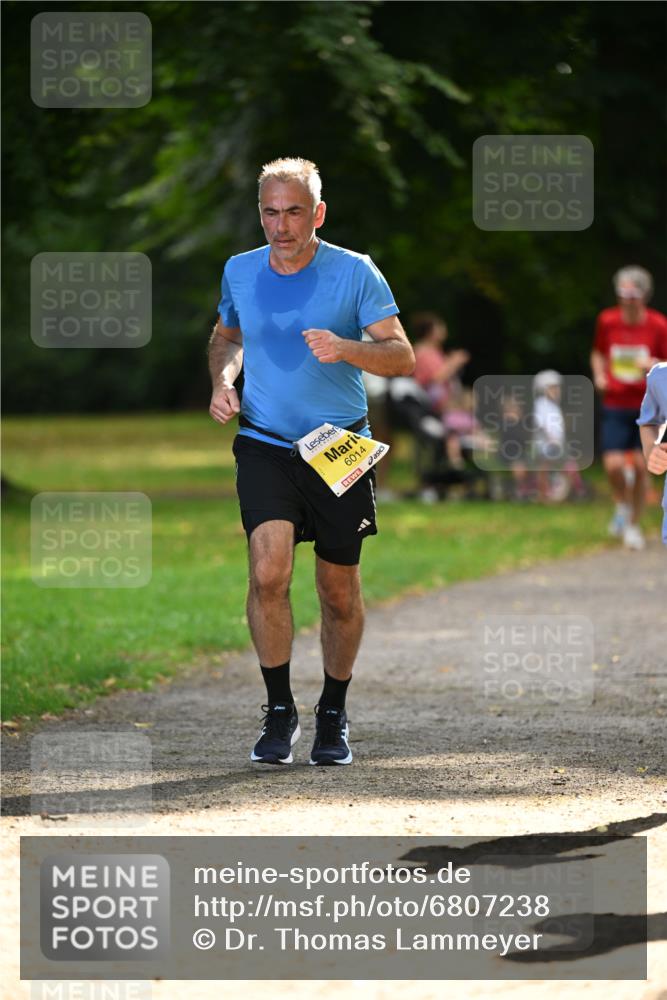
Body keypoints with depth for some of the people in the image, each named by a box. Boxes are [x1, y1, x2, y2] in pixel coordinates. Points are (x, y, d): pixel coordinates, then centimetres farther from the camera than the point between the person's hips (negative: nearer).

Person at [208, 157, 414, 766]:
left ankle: (334, 716, 26)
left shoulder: (355, 272, -6)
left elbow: (402, 356, -10)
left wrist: (344, 349, -28)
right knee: (268, 571, -19)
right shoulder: (240, 272, 4)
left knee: (340, 591, 6)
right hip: (265, 446, 1)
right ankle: (279, 711, -6)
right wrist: (222, 382, 5)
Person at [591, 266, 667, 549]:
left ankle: (634, 525, 14)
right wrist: (599, 375, -1)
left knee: (641, 466, -4)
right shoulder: (607, 321, -1)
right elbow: (598, 352, 18)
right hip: (615, 405, 1)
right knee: (613, 464, -11)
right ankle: (623, 506, 21)